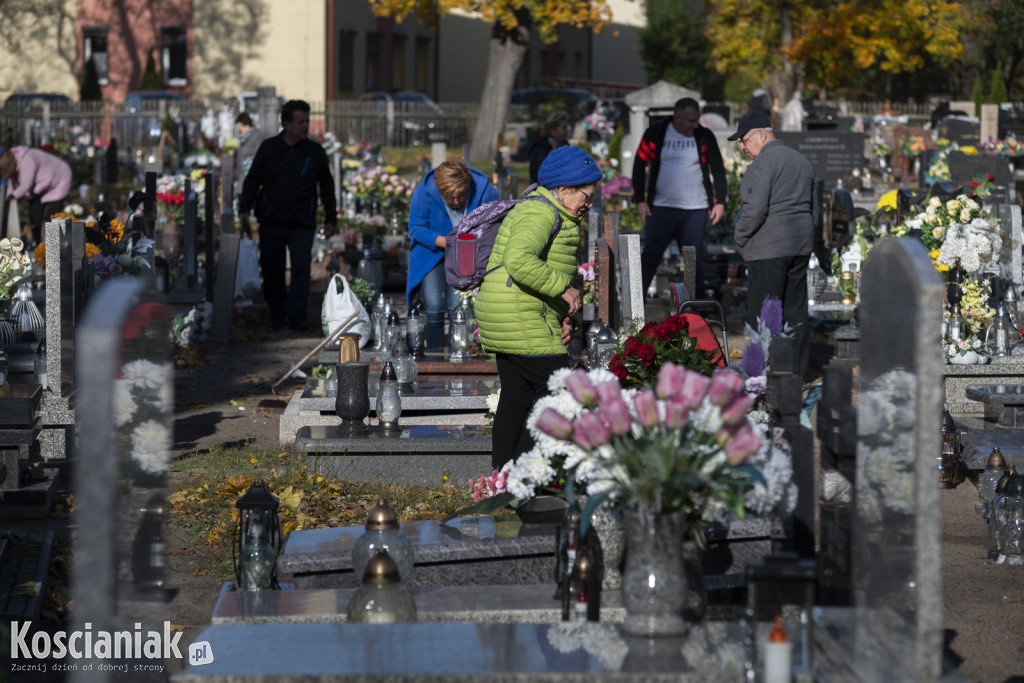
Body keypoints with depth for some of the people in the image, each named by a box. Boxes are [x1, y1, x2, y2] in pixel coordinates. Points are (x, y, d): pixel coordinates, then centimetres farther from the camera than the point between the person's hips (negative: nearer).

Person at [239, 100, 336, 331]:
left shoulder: (315, 152, 3)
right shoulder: (268, 148, 2)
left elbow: (327, 187, 12)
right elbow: (252, 180, 8)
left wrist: (330, 218, 10)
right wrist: (244, 208, -2)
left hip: (302, 225, -1)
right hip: (271, 223, 1)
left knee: (301, 267, -12)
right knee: (271, 270, 6)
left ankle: (297, 316, -6)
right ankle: (277, 314, 22)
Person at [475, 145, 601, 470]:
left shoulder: (551, 213, 20)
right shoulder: (540, 214, -16)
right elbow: (519, 260, -33)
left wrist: (560, 317, 12)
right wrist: (563, 288, -24)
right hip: (522, 318, -11)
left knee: (515, 398, 13)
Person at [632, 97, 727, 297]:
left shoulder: (705, 137, 2)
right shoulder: (655, 134, -1)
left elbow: (718, 171, 8)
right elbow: (640, 166, 7)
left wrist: (720, 202, -2)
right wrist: (640, 201, 0)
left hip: (695, 211, 1)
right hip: (661, 209, -1)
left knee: (695, 260, 4)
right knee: (650, 256, -3)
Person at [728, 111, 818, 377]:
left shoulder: (763, 163, -12)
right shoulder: (801, 160, 17)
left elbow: (755, 209, -20)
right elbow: (813, 207, 22)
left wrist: (740, 238, -7)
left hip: (769, 249, -9)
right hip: (800, 245, 9)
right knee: (795, 311, 10)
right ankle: (797, 371, 13)